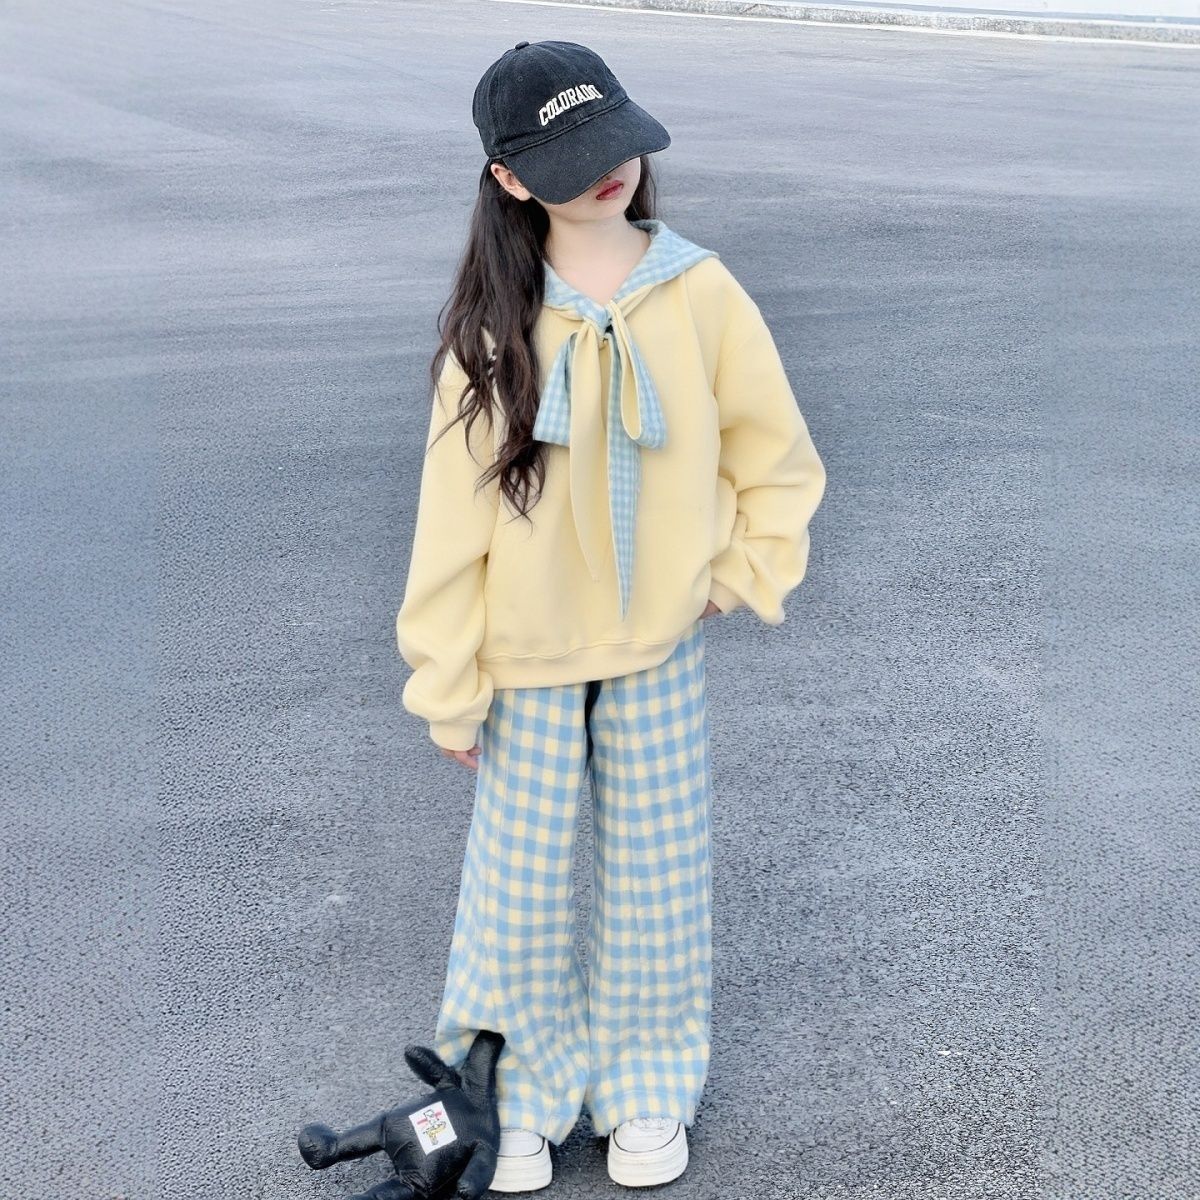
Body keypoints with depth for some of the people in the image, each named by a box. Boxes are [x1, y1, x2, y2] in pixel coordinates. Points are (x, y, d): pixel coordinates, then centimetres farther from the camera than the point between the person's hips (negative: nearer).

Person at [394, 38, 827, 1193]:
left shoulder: (699, 293, -9)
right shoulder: (495, 319, -12)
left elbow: (777, 458, 4)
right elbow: (454, 511, -9)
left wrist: (740, 577, -3)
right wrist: (447, 688, -7)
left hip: (661, 651, 1)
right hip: (529, 661, -1)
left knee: (656, 880, 13)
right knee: (519, 886, 9)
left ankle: (647, 1087, 33)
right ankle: (523, 1094, 31)